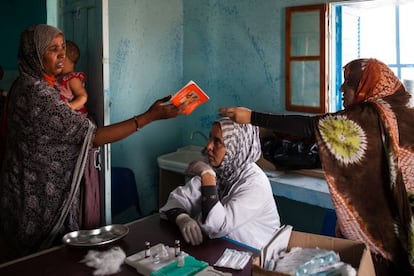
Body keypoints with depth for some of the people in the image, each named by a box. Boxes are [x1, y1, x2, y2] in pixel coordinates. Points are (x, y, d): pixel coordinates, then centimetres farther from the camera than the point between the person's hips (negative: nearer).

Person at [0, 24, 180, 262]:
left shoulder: (27, 86, 7)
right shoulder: (36, 93, -24)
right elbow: (92, 136, -27)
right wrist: (150, 116, -28)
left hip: (43, 191, 9)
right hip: (39, 198, -9)